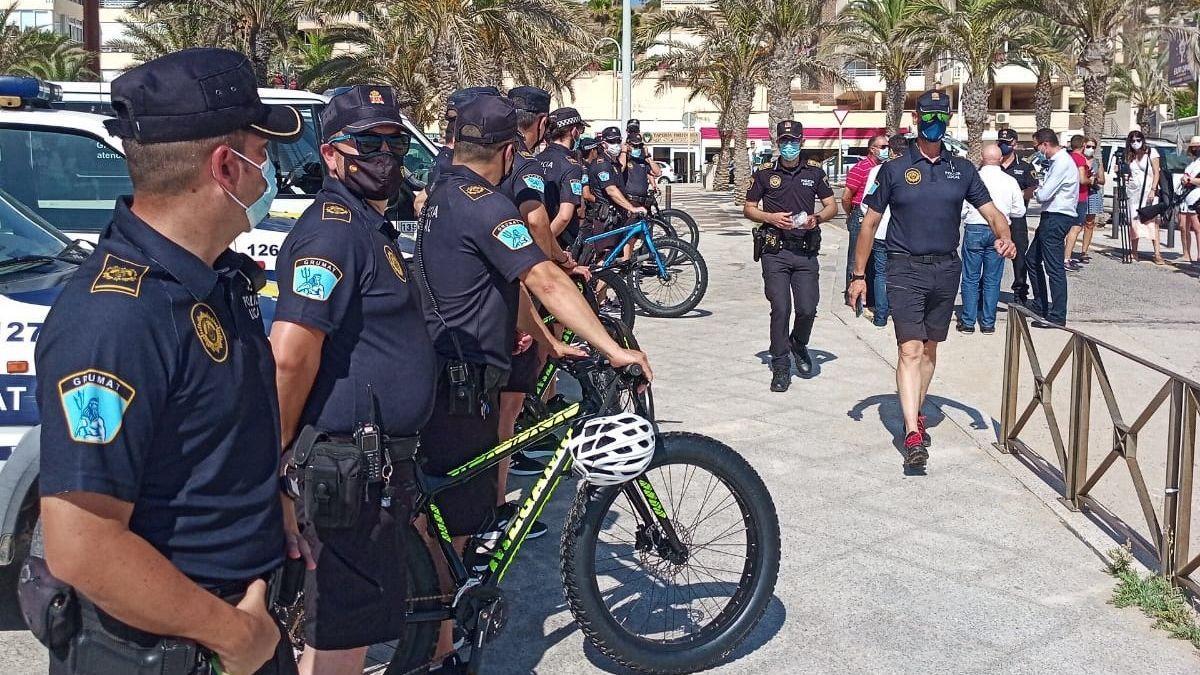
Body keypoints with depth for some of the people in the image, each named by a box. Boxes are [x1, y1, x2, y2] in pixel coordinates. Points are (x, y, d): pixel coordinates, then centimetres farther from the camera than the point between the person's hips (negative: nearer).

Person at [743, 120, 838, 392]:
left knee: (807, 309, -4)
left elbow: (832, 206, 14)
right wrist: (770, 218, -8)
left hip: (806, 252, 2)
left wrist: (816, 218, -8)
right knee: (780, 309, -7)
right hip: (775, 252, -1)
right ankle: (780, 367, 4)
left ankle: (799, 344, 29)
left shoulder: (815, 174, 12)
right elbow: (748, 209, 11)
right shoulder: (764, 175, 8)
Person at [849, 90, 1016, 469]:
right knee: (910, 349, -12)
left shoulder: (962, 170, 9)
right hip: (905, 270, -3)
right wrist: (859, 275, 2)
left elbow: (992, 213, 8)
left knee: (929, 348, 13)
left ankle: (916, 414, 30)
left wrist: (1004, 237, -15)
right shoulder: (894, 170, 2)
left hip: (946, 270, 3)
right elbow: (870, 222, 5)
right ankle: (913, 434, -17)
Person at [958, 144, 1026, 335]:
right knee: (992, 280, 9)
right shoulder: (1010, 181, 0)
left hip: (974, 230, -2)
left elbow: (960, 209, -8)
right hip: (999, 232, 2)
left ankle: (968, 322, 8)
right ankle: (988, 323, 12)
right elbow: (1019, 211, 5)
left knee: (971, 278, 6)